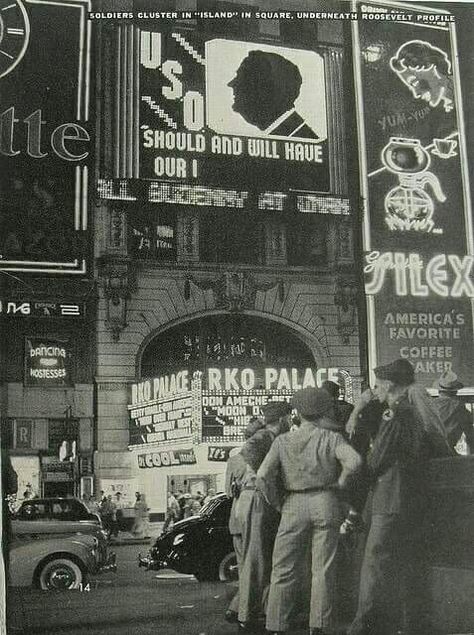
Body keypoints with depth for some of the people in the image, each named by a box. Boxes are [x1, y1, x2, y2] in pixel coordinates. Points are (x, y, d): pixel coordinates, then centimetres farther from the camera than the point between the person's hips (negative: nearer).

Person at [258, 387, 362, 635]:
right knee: (322, 569, 6)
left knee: (284, 569, 7)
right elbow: (354, 461, -16)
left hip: (293, 505, 1)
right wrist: (339, 484, 0)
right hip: (325, 503, 0)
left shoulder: (282, 441, 4)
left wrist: (277, 503, 7)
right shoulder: (332, 438, 1)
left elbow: (263, 476, -6)